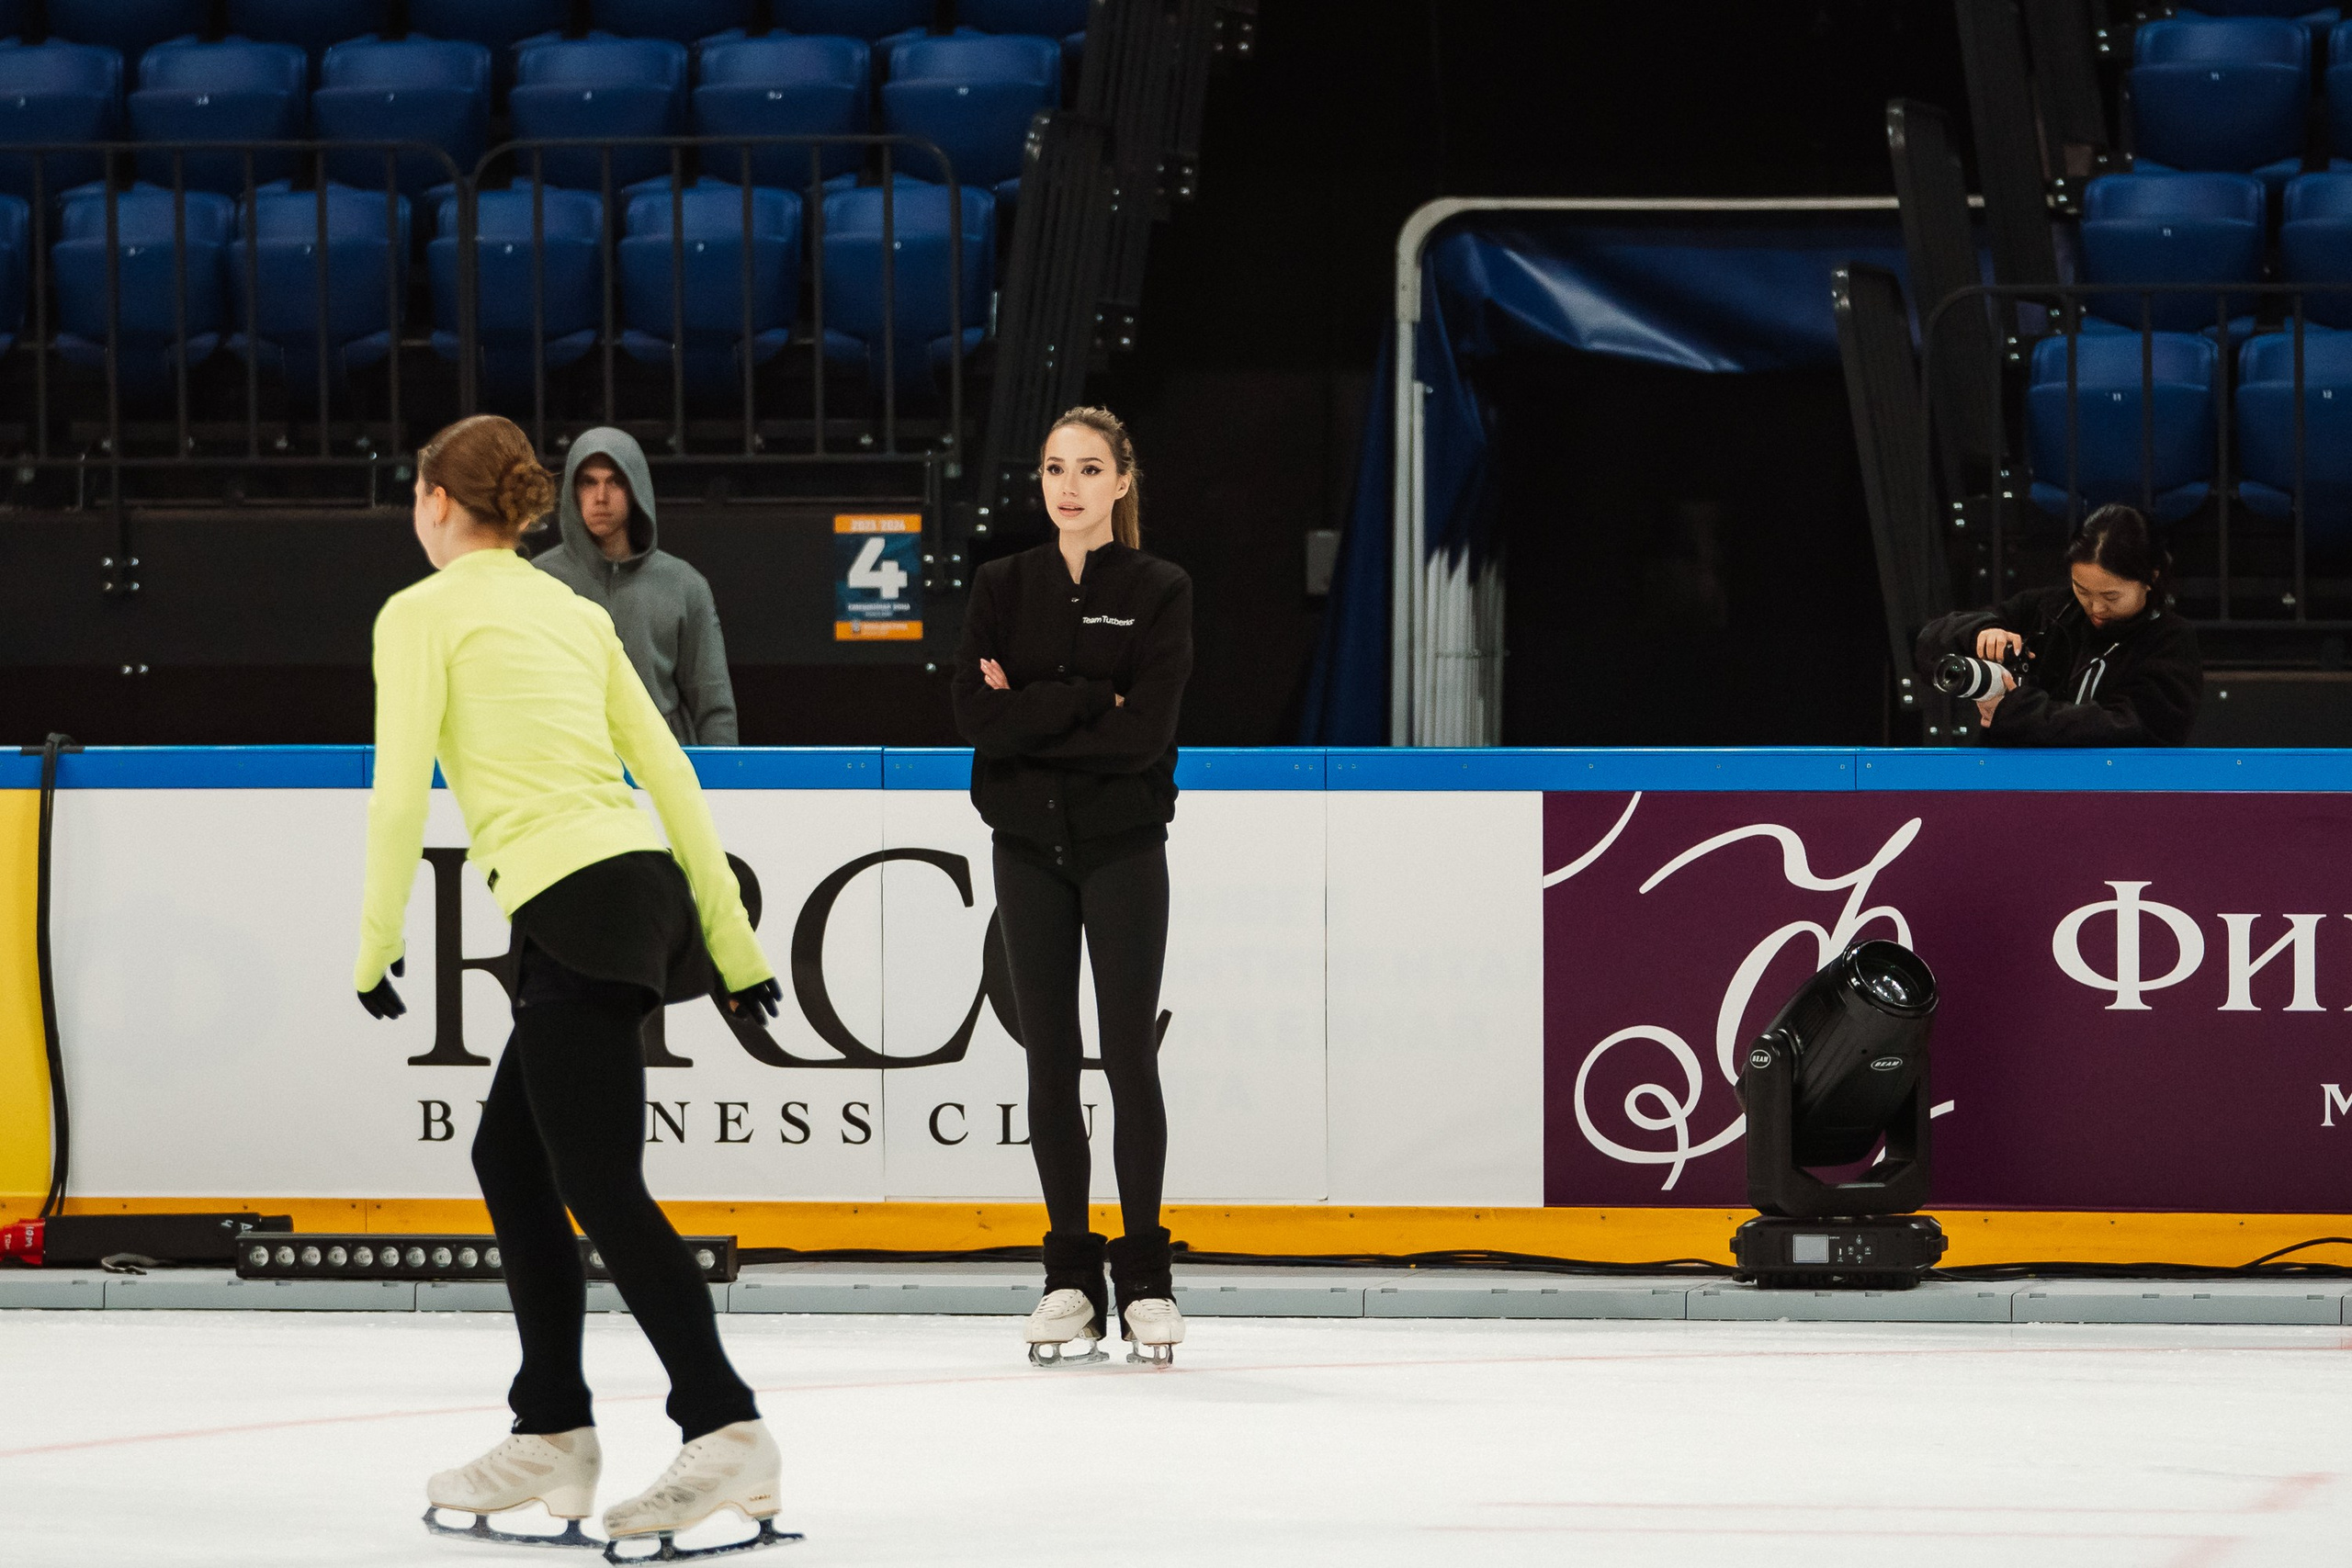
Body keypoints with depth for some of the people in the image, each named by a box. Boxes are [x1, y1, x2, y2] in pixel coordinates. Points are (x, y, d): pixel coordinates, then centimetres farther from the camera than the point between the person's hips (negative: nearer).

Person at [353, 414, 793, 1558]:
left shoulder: (424, 612, 0)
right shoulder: (575, 613, 21)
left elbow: (402, 788, -7)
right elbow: (670, 774, 18)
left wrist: (376, 942, 1)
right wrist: (733, 943, 20)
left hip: (575, 904, -8)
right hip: (646, 885, 8)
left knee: (601, 1188, -9)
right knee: (510, 1158, 17)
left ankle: (725, 1431, -18)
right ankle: (550, 1438, 18)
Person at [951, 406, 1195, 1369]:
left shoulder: (1158, 592, -2)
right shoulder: (1004, 588, 6)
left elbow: (1145, 731, -14)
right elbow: (977, 714, -8)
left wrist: (1033, 714, -12)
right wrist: (1092, 702, -15)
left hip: (1123, 846, -3)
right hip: (1030, 846, 3)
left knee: (1130, 1057, -4)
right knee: (1049, 1062, 4)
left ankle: (1144, 1277, 3)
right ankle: (1070, 1275, 10)